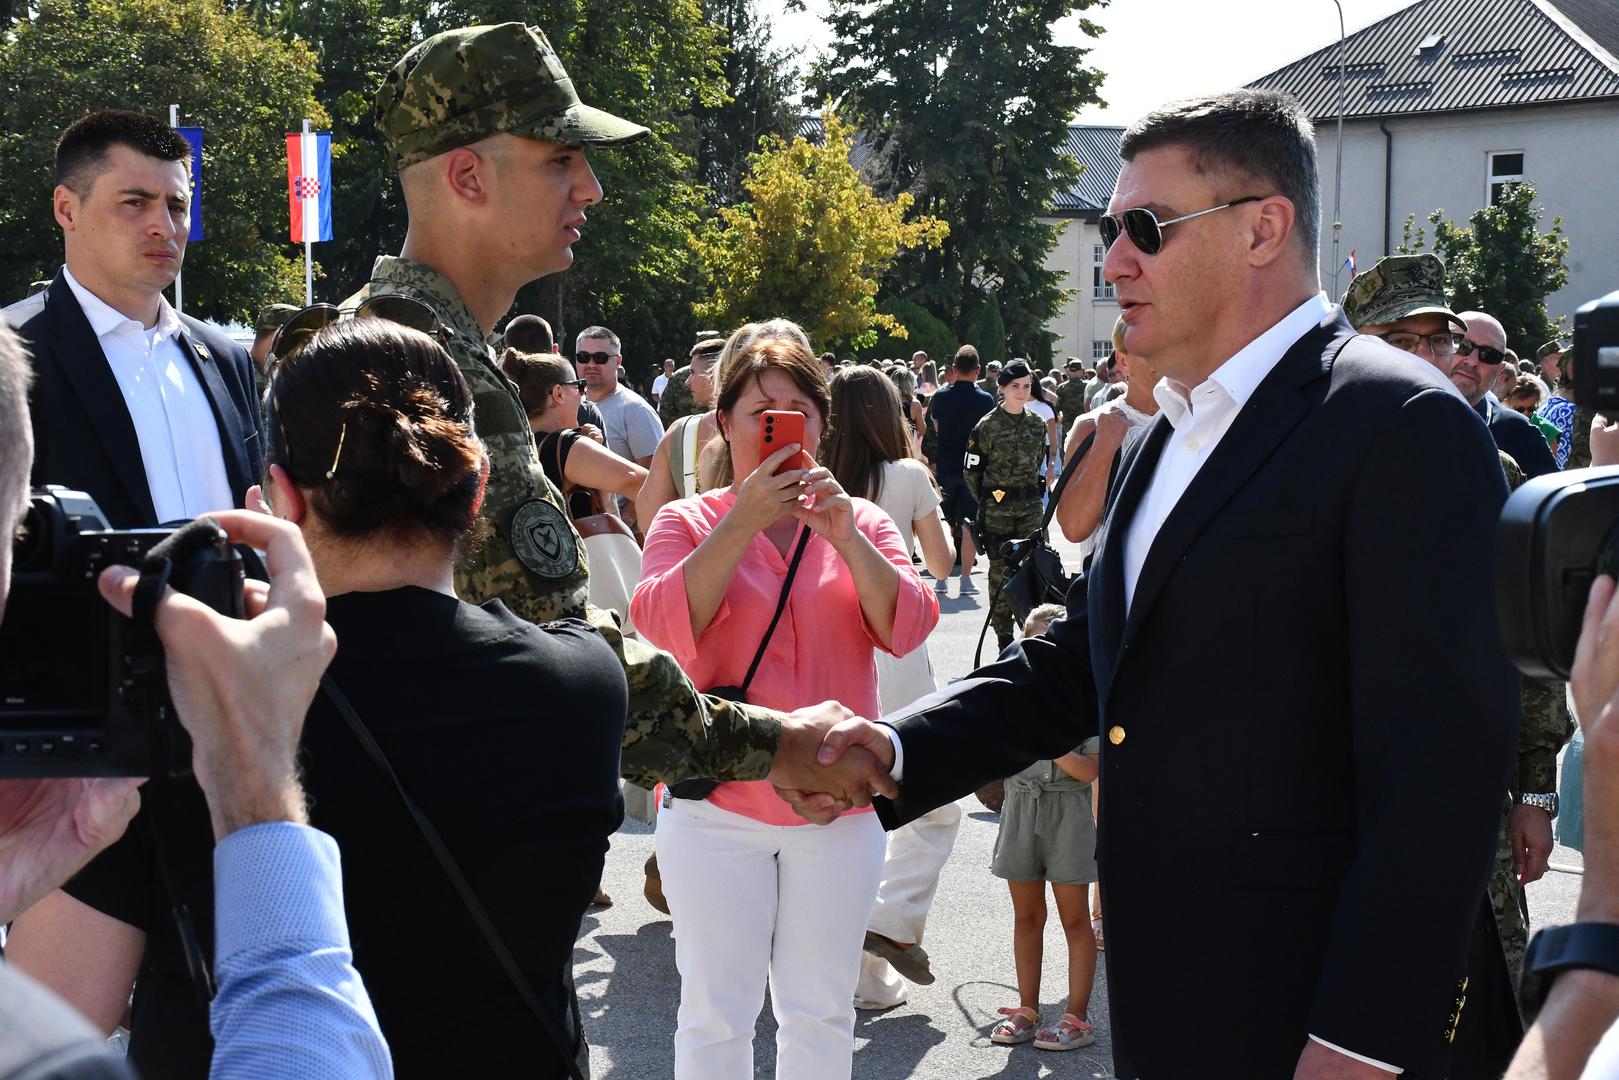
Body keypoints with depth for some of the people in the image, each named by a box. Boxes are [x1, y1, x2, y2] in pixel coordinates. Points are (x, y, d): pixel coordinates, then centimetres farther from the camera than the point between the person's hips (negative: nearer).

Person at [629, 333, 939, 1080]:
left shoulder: (862, 526, 6)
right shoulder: (688, 523, 0)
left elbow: (907, 628, -7)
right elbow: (662, 622, -16)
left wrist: (844, 535, -19)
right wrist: (745, 522, -22)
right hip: (720, 802, -2)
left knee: (821, 1014, 12)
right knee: (716, 1017, 4)